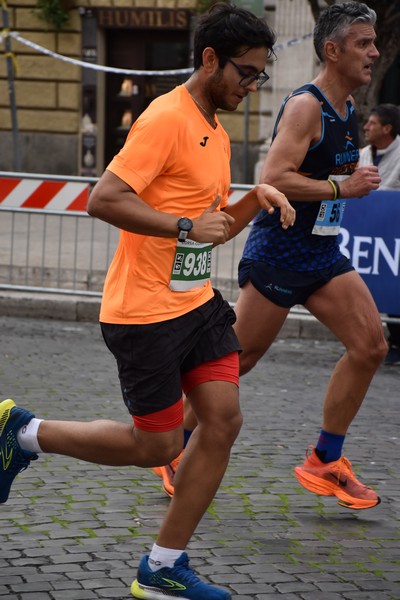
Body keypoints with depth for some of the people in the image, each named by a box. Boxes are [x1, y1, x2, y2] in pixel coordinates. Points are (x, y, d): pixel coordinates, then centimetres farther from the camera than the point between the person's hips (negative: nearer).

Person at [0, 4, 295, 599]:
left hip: (196, 303, 9)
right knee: (157, 446, -1)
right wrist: (185, 225, -24)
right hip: (144, 312, -9)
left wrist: (256, 199, 5)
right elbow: (104, 200, -24)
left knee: (223, 421, -2)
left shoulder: (215, 133, 14)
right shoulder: (166, 119, -17)